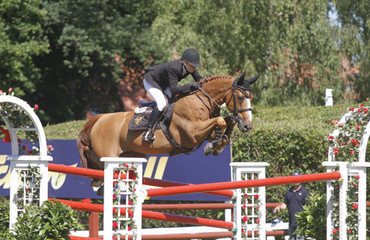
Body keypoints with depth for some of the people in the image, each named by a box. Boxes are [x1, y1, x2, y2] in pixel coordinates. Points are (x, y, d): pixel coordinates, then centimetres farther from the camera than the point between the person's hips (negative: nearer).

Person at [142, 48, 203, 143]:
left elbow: (198, 79, -1)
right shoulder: (174, 68, -38)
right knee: (162, 103, -26)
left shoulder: (190, 67, -15)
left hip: (164, 84, 9)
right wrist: (190, 86, -45)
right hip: (151, 81, -9)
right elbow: (174, 89, -39)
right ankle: (148, 131, -23)